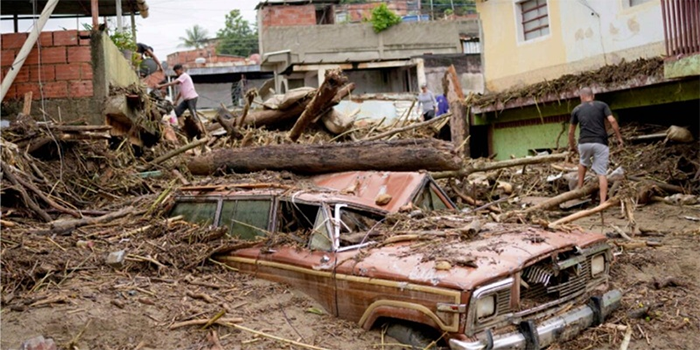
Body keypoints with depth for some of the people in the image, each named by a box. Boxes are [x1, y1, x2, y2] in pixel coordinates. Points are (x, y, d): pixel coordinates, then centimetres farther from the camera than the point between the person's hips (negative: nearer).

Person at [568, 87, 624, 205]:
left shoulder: (576, 110, 14)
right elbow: (612, 121, -3)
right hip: (600, 143, -1)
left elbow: (571, 131, 19)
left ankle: (579, 188, 32)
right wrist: (619, 137, 6)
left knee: (583, 163, 32)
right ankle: (602, 202, -4)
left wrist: (572, 146, 33)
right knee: (601, 173, 2)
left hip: (584, 143, 1)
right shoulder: (602, 105, 10)